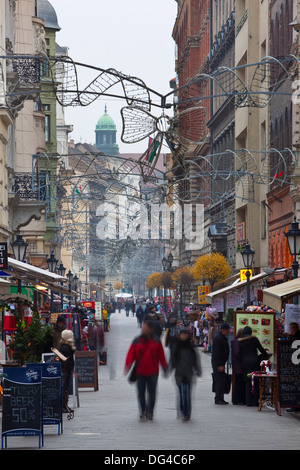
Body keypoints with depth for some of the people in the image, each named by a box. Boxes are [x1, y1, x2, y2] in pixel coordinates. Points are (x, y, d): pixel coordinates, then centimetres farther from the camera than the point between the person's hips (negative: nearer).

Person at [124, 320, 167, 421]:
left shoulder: (156, 341, 5)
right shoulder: (137, 341, 3)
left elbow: (161, 356, 10)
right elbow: (131, 355, 0)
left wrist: (165, 368, 9)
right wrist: (127, 366, -14)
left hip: (153, 372, 0)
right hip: (140, 372, 0)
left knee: (152, 394, 0)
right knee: (141, 393, 0)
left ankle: (150, 412, 16)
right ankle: (143, 413, 11)